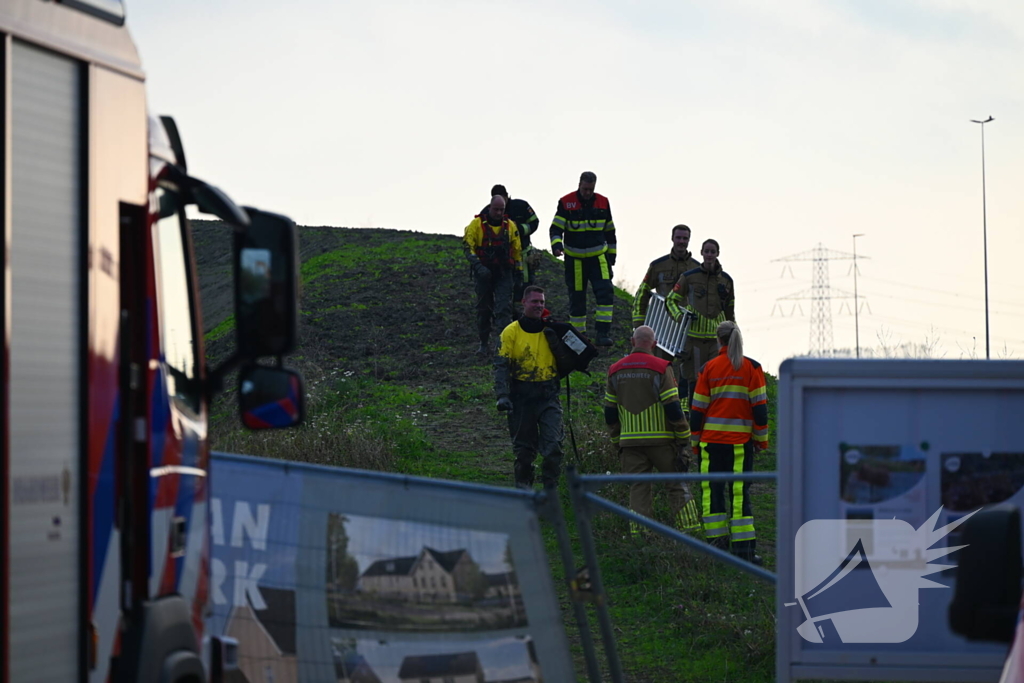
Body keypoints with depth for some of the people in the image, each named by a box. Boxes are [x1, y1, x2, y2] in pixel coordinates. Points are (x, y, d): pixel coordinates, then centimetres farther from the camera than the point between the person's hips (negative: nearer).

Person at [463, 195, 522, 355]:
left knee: (504, 308, -11)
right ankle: (483, 344, 21)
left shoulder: (510, 225, 4)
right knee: (483, 309, 9)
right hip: (483, 273, -1)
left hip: (503, 274, 1)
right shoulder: (477, 224, -6)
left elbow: (517, 251, 12)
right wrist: (478, 266, -22)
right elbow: (467, 246, -10)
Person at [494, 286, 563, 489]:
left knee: (553, 445, -10)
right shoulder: (511, 332, 0)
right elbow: (501, 366, -4)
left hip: (548, 397, 1)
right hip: (521, 398, -1)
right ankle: (523, 485, 20)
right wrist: (502, 395, -15)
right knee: (524, 448, 6)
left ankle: (550, 487, -2)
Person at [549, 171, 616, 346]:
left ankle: (603, 332, -15)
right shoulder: (566, 203, -6)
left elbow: (610, 231, 14)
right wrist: (556, 244, -28)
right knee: (577, 297, 4)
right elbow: (556, 228, -9)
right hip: (575, 259, -2)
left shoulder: (602, 202, 4)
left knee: (605, 291, -15)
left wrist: (611, 253, 13)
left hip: (598, 257, 2)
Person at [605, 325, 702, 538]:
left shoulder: (615, 371, 7)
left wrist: (617, 442, 21)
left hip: (630, 441, 3)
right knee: (677, 485, 7)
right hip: (661, 440, -3)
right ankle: (691, 530, 3)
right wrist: (684, 440, -4)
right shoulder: (660, 368, -7)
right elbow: (673, 408, -10)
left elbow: (610, 413, 12)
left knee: (638, 489, 6)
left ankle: (638, 536, -1)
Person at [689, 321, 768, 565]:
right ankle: (743, 547, -3)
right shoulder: (751, 368, 0)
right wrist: (761, 438, 6)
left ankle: (717, 542, 3)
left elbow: (698, 408, 4)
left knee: (713, 489, 7)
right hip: (741, 441, 0)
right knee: (740, 491, 1)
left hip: (712, 439, 1)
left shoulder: (709, 368, 3)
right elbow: (760, 406, -2)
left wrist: (695, 440, 11)